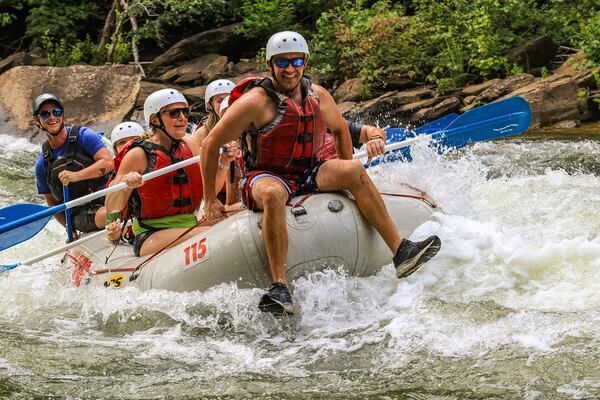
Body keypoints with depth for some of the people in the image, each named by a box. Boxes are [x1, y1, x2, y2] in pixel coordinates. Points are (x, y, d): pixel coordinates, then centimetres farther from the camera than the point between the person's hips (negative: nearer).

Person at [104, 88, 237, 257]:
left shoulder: (189, 145, 11)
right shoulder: (138, 155, -5)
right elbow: (112, 208, -5)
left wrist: (223, 164, 0)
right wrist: (123, 186, -25)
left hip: (189, 226, 6)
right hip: (149, 237, -6)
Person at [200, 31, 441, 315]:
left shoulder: (318, 96, 3)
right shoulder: (255, 101, -14)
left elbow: (340, 129, 24)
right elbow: (211, 145, -8)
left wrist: (347, 178, 23)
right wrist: (210, 201, -5)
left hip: (308, 175, 5)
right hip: (264, 177, -5)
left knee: (353, 169, -19)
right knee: (273, 194, -39)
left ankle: (401, 252, -22)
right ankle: (280, 287, -44)